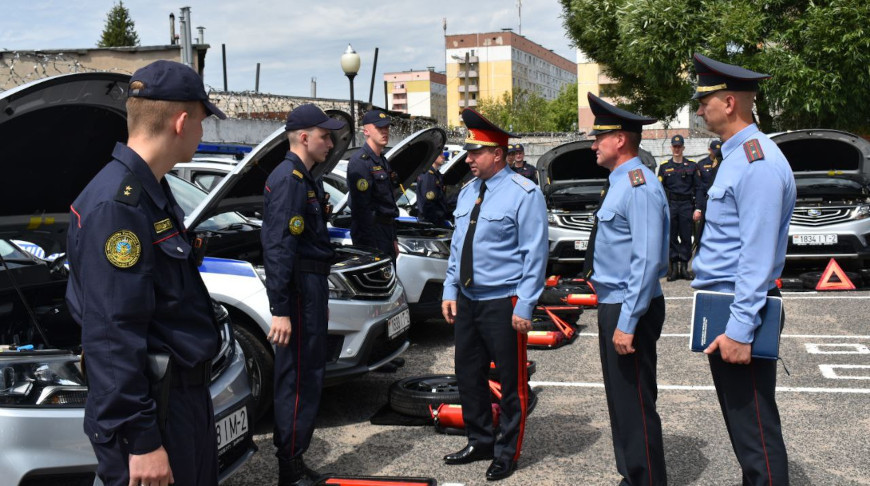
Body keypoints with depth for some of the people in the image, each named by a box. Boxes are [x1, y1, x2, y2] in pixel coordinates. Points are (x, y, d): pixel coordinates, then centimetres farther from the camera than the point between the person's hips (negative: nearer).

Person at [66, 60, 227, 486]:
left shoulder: (150, 192, 10)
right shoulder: (116, 206, -23)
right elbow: (113, 337, -26)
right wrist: (141, 439, -25)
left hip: (186, 395, 10)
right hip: (153, 409, -10)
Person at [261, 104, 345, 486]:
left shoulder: (304, 179, 17)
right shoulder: (288, 179, -16)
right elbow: (278, 248, -23)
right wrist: (279, 310, -27)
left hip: (310, 285, 11)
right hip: (300, 287, -11)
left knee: (306, 375, 16)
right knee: (300, 379, -5)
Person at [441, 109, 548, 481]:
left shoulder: (523, 194, -11)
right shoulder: (468, 192, 11)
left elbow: (535, 253, -13)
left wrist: (524, 306, -16)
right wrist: (450, 291, 11)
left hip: (503, 303, -7)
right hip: (467, 300, 7)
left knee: (511, 381, 5)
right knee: (468, 375, 15)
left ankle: (507, 452, 19)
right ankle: (479, 442, 32)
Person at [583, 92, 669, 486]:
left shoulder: (639, 186, -18)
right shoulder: (619, 183, 13)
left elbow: (647, 260, -25)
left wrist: (627, 323, -26)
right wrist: (614, 316, 17)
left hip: (630, 309, -11)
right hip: (612, 305, 11)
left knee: (635, 404, -2)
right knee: (619, 399, 19)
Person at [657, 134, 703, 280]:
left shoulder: (692, 165, 8)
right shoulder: (664, 166, 9)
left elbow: (698, 188, 6)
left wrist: (697, 208, -3)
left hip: (687, 205, 0)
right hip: (670, 204, 1)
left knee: (686, 237, 0)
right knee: (671, 237, 1)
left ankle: (684, 267, 8)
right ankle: (674, 267, 7)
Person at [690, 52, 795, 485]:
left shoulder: (757, 162, -19)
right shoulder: (735, 157, 13)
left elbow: (758, 255, -23)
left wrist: (740, 328, -24)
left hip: (738, 312, -10)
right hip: (721, 305, 11)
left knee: (755, 431, -2)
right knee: (740, 421, 20)